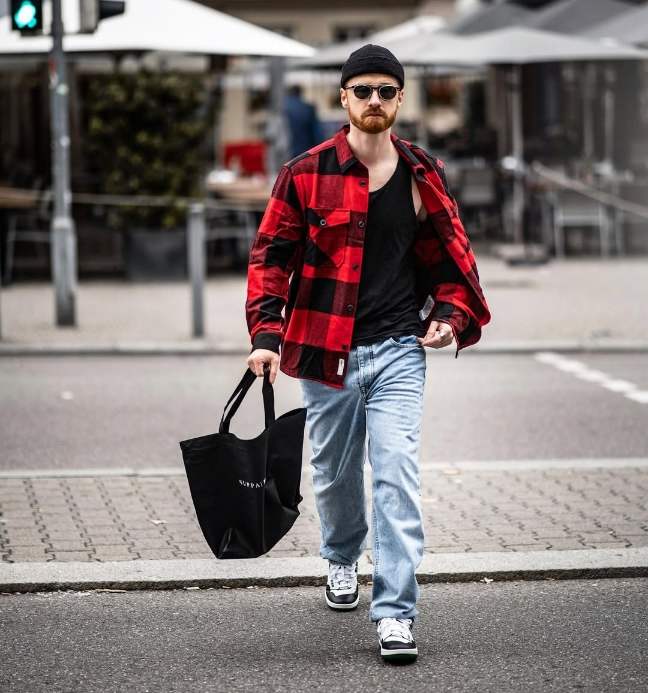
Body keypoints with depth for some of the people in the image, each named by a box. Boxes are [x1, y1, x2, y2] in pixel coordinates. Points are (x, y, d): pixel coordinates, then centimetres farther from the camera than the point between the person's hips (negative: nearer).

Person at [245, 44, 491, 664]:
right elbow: (271, 255, 0)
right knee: (335, 473, 15)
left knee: (397, 475, -12)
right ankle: (342, 559, 46)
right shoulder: (306, 174, -2)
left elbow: (449, 255, 15)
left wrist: (452, 314, -1)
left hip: (399, 351, 0)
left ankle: (395, 614, -13)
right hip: (326, 352, 0)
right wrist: (266, 333, -9)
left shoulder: (423, 176, 5)